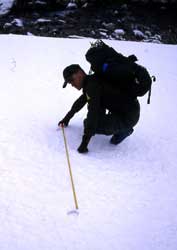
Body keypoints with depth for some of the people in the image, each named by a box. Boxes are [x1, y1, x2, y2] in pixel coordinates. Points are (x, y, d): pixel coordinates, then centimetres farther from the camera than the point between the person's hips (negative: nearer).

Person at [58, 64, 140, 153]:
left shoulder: (92, 85, -20)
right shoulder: (91, 81, 11)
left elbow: (93, 114, -26)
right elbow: (81, 101, 30)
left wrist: (84, 142, -25)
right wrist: (67, 117, 39)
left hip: (128, 116, -10)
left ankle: (125, 130, 0)